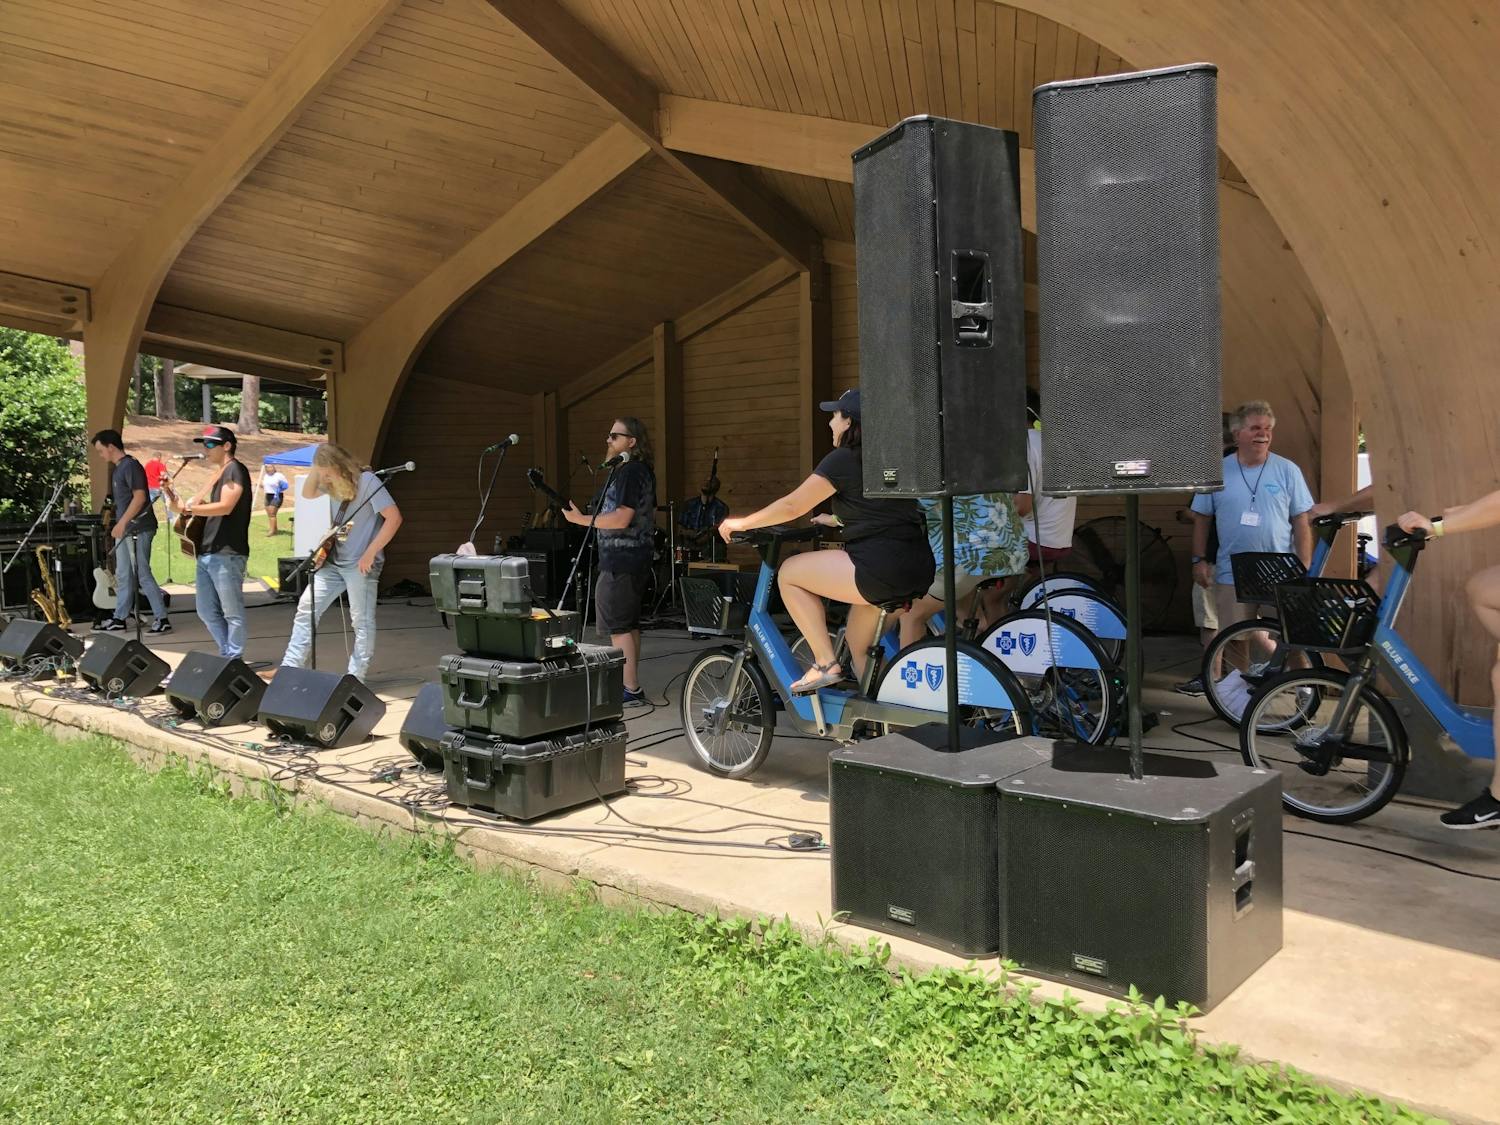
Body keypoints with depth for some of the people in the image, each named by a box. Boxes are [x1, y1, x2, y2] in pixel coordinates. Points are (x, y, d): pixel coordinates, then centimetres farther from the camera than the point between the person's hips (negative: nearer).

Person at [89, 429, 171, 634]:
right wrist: (120, 525, 16)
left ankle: (162, 619, -5)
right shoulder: (119, 468, 16)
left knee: (143, 575, -8)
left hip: (138, 529, -10)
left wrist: (122, 523, -20)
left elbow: (140, 497, -20)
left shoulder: (130, 466, -13)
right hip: (126, 530, 10)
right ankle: (119, 618, 21)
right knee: (123, 576, 14)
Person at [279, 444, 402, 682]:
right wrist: (316, 470, 3)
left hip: (361, 564, -8)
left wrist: (370, 553, -20)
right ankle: (290, 667, 11)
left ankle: (355, 678, 4)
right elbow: (308, 493, 21)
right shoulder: (334, 482, 8)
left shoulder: (367, 481, -16)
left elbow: (394, 518, -21)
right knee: (306, 609, 6)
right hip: (333, 560, 8)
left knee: (362, 621, -1)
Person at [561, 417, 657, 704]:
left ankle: (630, 689, -7)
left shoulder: (629, 472, -15)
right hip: (637, 557, 10)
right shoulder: (643, 472, 16)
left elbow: (621, 519, -22)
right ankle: (631, 684, 19)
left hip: (620, 559, -10)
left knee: (617, 625, -8)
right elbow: (650, 516, 23)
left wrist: (581, 519, -18)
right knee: (630, 623, 13)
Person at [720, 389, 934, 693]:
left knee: (789, 573, 5)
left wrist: (741, 523, 10)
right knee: (858, 646, 25)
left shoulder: (843, 460, -5)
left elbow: (792, 506, -2)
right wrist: (833, 519, 46)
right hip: (920, 569, 9)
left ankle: (825, 664, 2)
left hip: (881, 569, -9)